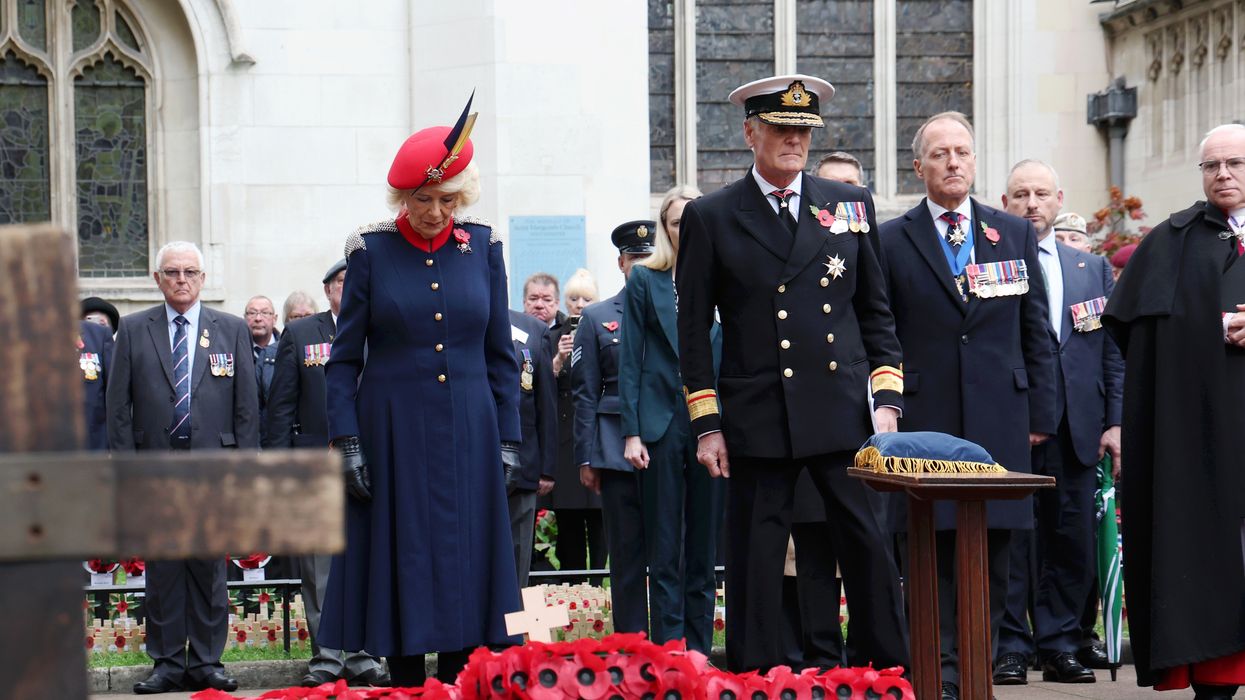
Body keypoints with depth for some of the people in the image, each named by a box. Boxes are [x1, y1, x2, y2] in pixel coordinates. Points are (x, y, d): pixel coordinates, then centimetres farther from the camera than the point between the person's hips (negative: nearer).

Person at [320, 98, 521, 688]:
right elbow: (344, 359, 1)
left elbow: (500, 355, 9)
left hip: (467, 433, 2)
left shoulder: (483, 246, 5)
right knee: (402, 573, 1)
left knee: (467, 572, 1)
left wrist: (508, 441, 4)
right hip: (394, 433, -2)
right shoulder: (372, 250, 0)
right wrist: (346, 442, -7)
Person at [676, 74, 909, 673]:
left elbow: (876, 312, 13)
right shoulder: (710, 218, 4)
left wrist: (887, 401, 4)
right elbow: (693, 330, 4)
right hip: (757, 422, -2)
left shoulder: (851, 205, 11)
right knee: (755, 562, 2)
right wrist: (706, 426, -1)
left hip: (842, 416, 2)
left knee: (869, 550, 0)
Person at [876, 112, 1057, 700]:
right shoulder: (891, 241, 5)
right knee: (935, 553, -4)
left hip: (1001, 419, 2)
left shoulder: (1016, 234, 12)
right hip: (924, 418, -2)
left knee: (993, 554, 3)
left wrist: (1041, 412, 6)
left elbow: (1036, 332, 11)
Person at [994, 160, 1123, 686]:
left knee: (1072, 542, 5)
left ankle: (1059, 646, 14)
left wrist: (1115, 421, 6)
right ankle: (1010, 648, 5)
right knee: (1009, 538, -3)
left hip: (1076, 429, 4)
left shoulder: (1093, 269, 15)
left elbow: (1113, 351, 14)